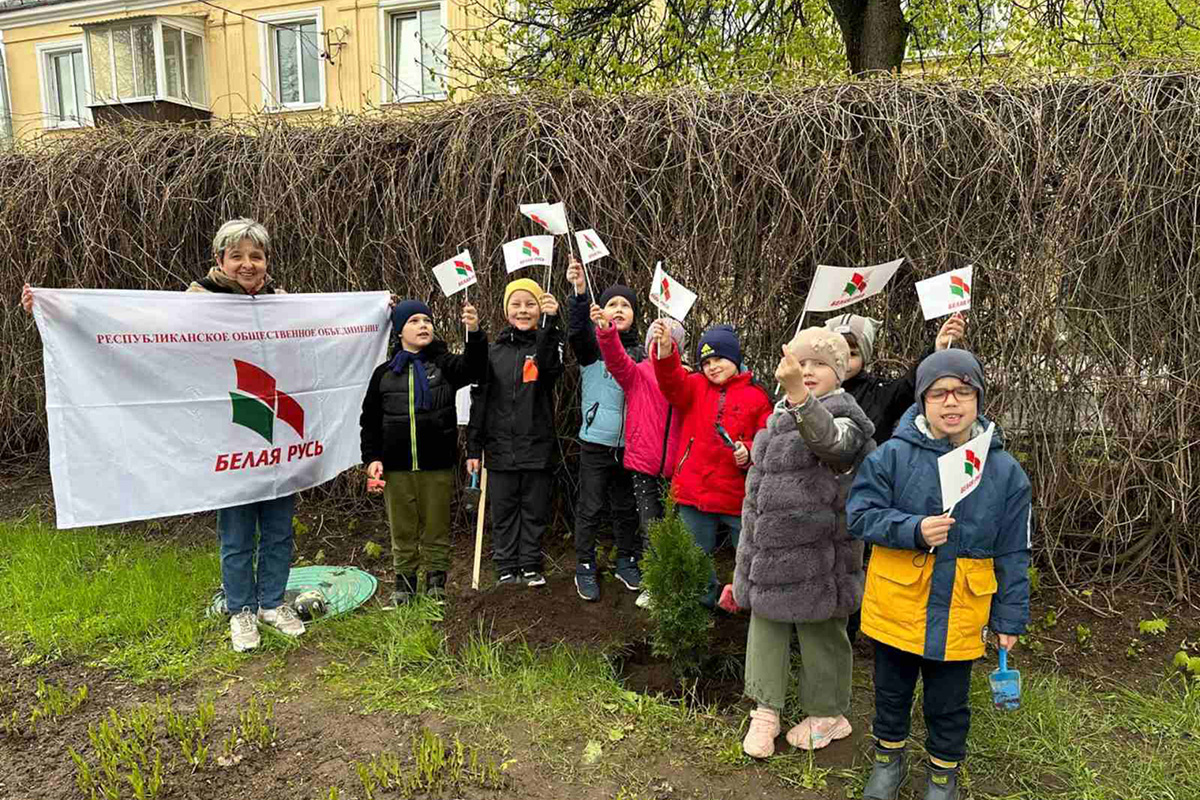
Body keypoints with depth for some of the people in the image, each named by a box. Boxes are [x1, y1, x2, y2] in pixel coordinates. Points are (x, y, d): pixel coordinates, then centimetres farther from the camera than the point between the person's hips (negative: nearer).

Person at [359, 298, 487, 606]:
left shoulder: (444, 364, 3)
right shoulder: (385, 372, 7)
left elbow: (472, 367, -19)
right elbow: (370, 420, 10)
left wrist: (475, 333, -35)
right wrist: (372, 458, 0)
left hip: (438, 465, -1)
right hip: (396, 467, 1)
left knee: (437, 528, 7)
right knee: (402, 529, 10)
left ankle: (436, 583, 21)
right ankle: (404, 583, 25)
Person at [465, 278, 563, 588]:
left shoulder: (546, 342, 1)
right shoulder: (493, 351, 6)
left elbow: (551, 367, -24)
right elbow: (479, 400, 6)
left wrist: (551, 322, -36)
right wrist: (474, 448, 3)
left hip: (537, 448, -1)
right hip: (500, 449, 2)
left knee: (535, 510, 8)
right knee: (504, 511, 8)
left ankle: (531, 566, 21)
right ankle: (506, 568, 20)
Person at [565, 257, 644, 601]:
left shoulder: (639, 351, 8)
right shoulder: (592, 343, -4)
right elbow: (578, 329, -28)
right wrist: (579, 290, -41)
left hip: (629, 442, 4)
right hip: (596, 441, -3)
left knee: (626, 507, 16)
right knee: (591, 508, 4)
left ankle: (626, 562, 32)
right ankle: (585, 568, 18)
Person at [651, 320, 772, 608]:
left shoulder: (756, 396, 2)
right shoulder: (695, 386, 6)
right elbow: (672, 382, -15)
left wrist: (749, 453, -18)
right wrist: (665, 350, -34)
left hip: (739, 496, -2)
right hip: (694, 492, 2)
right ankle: (706, 601, 36)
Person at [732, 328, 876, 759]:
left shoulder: (842, 417, -11)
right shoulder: (778, 417, 11)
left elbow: (828, 440, -39)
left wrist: (798, 394, -58)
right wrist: (749, 554, 22)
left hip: (815, 555, -7)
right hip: (769, 551, 7)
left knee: (820, 633, 10)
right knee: (765, 626, 13)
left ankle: (828, 714, 30)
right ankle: (766, 711, 28)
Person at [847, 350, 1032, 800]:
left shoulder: (1005, 471, -5)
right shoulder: (893, 455, -11)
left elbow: (1013, 554, 2)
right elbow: (859, 516, -11)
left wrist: (1009, 619, 4)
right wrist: (914, 530, -25)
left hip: (959, 615, 1)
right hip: (896, 606, 0)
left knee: (948, 705, 18)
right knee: (891, 693, 20)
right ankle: (888, 758, 45)